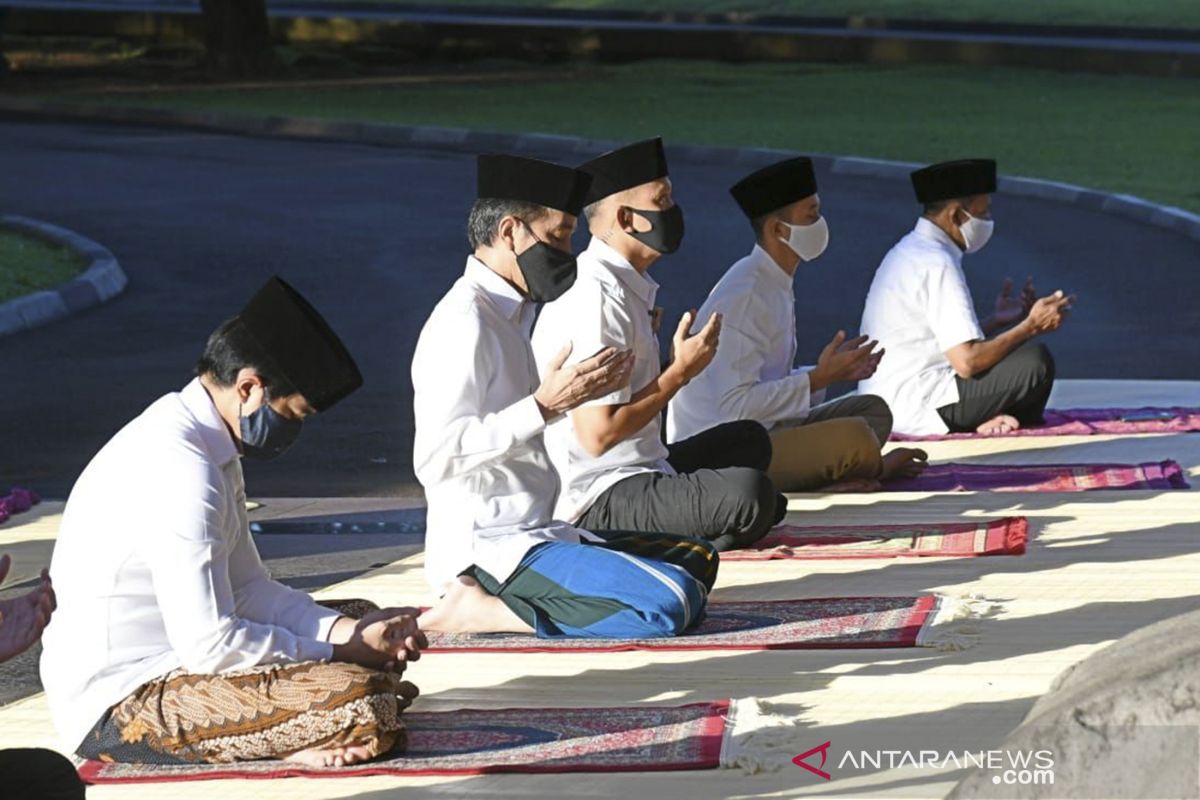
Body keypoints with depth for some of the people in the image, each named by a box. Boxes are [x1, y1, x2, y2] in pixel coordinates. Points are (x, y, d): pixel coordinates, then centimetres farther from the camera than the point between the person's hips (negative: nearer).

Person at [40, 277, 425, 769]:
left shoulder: (202, 445, 10)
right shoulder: (180, 470, -22)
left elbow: (247, 590, 15)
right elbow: (211, 645, -24)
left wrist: (352, 631, 0)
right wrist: (340, 651, -11)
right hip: (121, 708, -11)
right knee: (362, 702, -26)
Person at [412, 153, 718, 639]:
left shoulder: (511, 314, 17)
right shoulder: (464, 321, -14)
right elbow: (436, 457, -22)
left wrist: (580, 392, 9)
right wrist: (545, 405, -22)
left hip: (536, 535, 10)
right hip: (487, 550, -10)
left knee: (697, 561, 17)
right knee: (671, 603, -23)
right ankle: (478, 611, -13)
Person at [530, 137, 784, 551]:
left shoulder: (631, 286, 12)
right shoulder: (597, 297, -19)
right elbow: (598, 434, -23)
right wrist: (681, 371, -15)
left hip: (642, 468, 11)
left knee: (749, 439, 28)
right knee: (749, 493, -30)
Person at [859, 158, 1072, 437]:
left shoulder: (911, 252, 14)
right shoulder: (936, 264, -17)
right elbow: (967, 362, -22)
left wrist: (997, 320, 14)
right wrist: (1032, 326, -12)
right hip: (916, 409, -10)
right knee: (1034, 361, -18)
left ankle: (987, 420, 2)